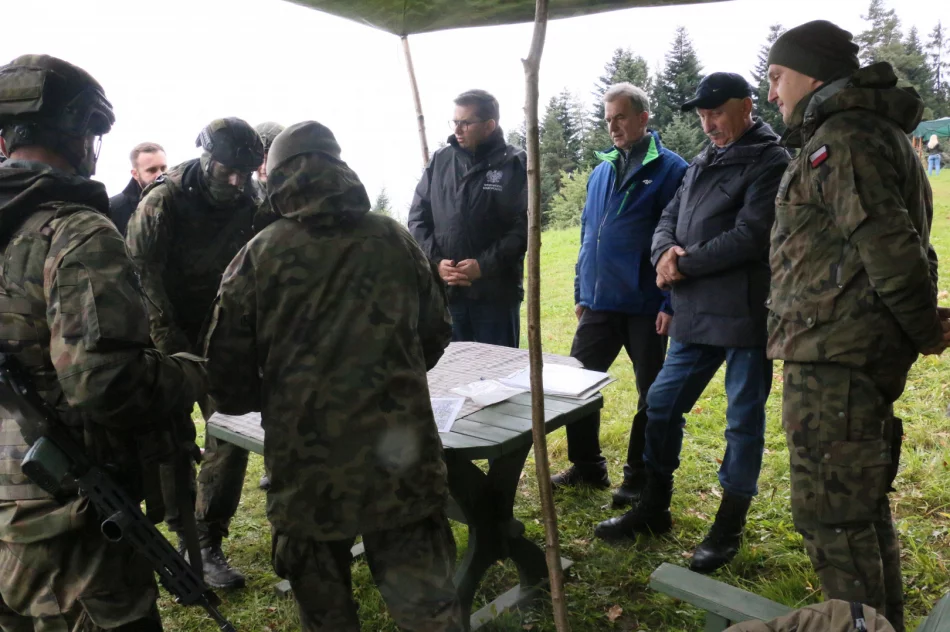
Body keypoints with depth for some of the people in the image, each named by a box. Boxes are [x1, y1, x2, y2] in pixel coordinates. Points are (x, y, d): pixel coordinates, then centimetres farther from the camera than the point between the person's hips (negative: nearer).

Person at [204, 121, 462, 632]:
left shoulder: (257, 257, -5)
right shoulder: (394, 240, 2)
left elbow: (229, 387, -3)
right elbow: (435, 334, 12)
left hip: (307, 475, 0)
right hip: (403, 468, 1)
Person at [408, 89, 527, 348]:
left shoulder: (515, 164, -3)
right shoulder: (439, 161, 9)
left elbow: (525, 226, -9)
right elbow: (418, 217, 9)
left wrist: (485, 265, -16)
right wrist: (435, 261, -6)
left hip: (496, 293, -3)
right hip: (445, 292, 4)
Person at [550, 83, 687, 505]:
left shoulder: (671, 170, -6)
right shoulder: (601, 172, 14)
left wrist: (671, 304, -15)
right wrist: (580, 293, 16)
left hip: (645, 308, -6)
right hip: (598, 305, 6)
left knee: (652, 395, 7)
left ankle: (639, 479, 22)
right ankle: (587, 466, 27)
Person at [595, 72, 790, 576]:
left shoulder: (770, 163, -8)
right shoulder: (702, 164, 17)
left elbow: (749, 236, -18)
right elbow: (669, 219, 15)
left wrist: (684, 265, -12)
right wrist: (666, 250, -8)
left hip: (745, 313, -8)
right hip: (695, 313, 8)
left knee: (744, 419, 5)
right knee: (662, 404, 12)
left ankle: (728, 529, 20)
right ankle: (654, 507, 29)